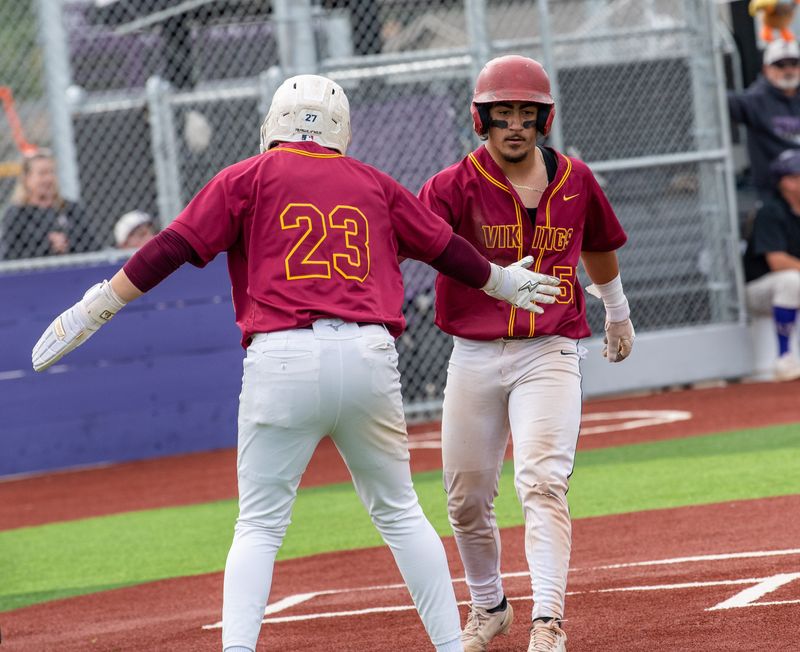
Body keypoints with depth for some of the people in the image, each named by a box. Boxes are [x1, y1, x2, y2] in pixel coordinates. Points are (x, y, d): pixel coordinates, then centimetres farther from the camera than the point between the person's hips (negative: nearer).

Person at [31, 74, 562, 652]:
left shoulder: (250, 178, 9)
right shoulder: (374, 185, 18)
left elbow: (174, 248, 1)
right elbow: (446, 248, 28)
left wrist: (96, 308, 5)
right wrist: (503, 281, 47)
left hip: (283, 361, -2)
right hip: (369, 355, 2)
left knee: (260, 527, 3)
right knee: (399, 514, 16)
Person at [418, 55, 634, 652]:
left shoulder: (575, 181, 3)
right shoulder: (456, 186, -6)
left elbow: (598, 248, 23)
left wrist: (618, 313, 37)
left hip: (550, 354, -1)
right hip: (474, 356, 1)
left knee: (542, 482, -18)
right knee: (467, 499, 9)